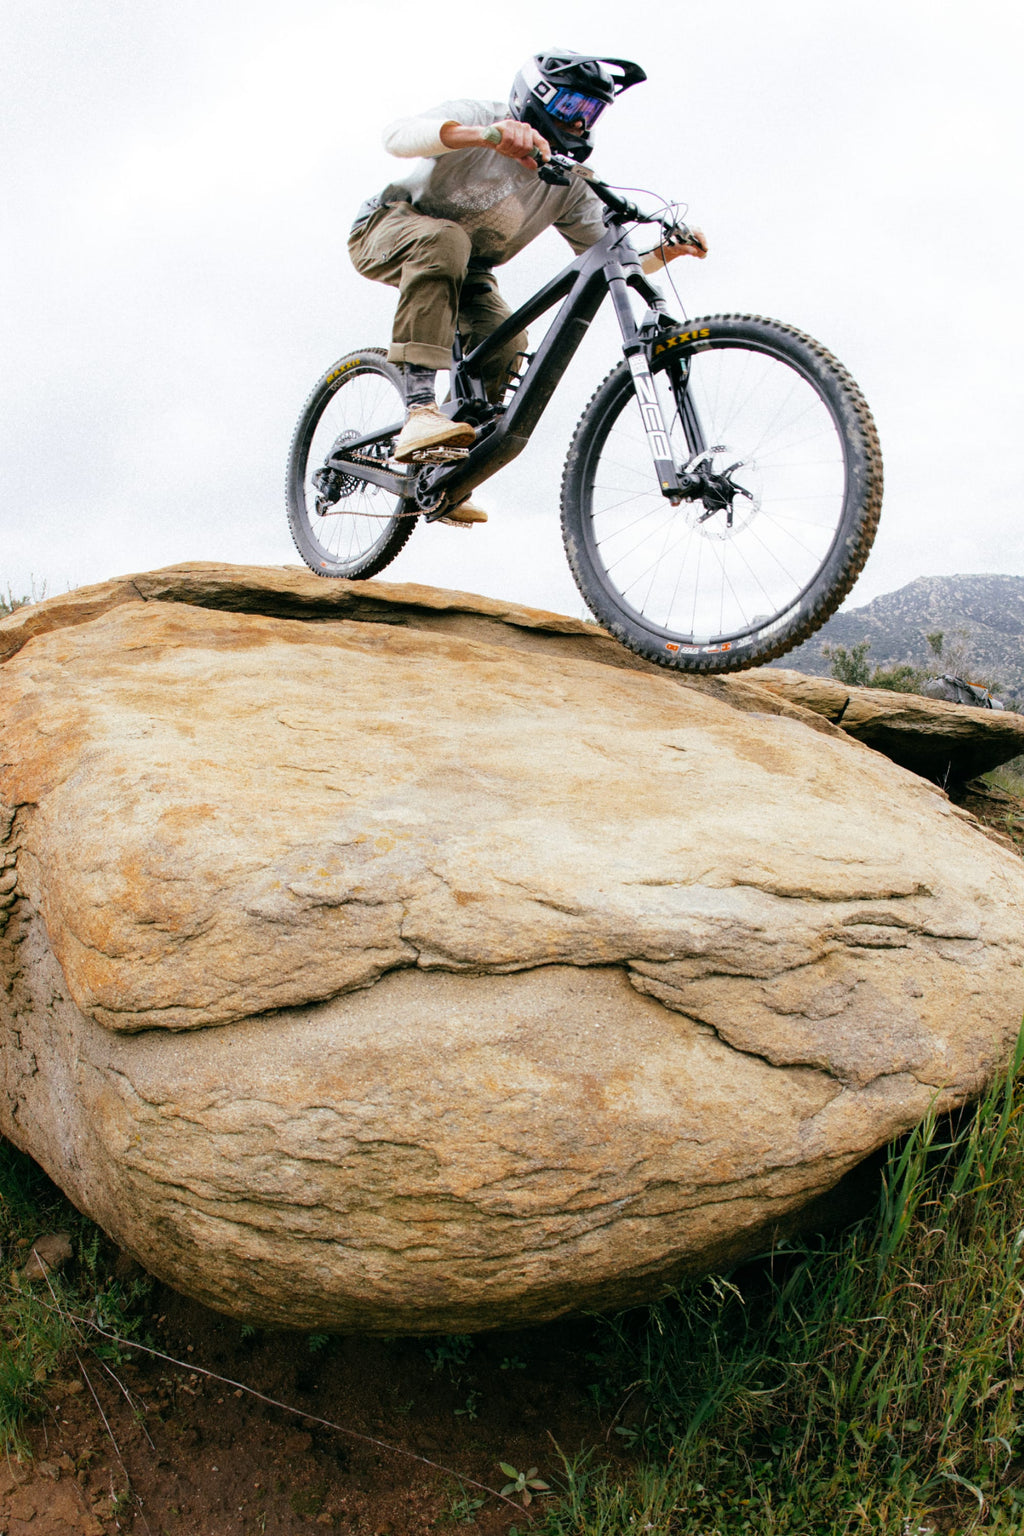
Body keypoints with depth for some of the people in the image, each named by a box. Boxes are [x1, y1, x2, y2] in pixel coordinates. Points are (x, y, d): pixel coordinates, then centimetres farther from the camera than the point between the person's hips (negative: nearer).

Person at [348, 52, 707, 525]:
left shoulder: (570, 186, -4)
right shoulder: (478, 117, -19)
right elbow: (398, 135, -39)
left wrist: (664, 251, -26)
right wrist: (484, 134, -55)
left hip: (465, 272, 6)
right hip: (387, 228, -5)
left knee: (507, 344, -21)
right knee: (445, 239, -39)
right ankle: (420, 409, -49)